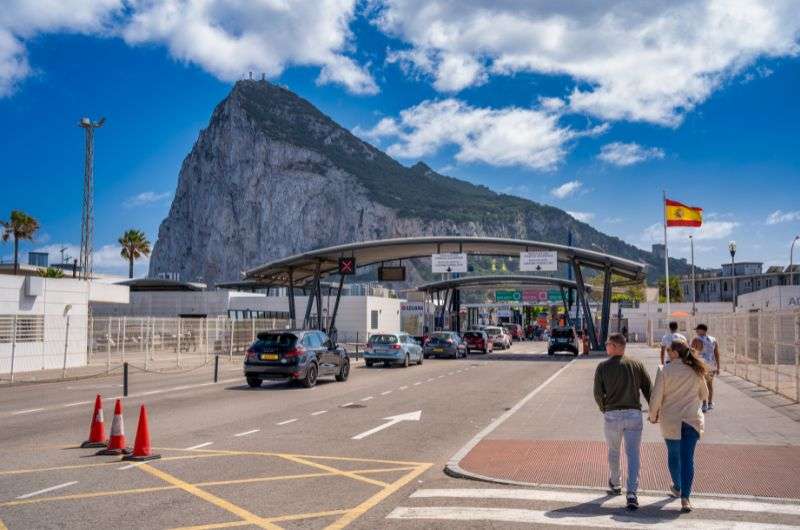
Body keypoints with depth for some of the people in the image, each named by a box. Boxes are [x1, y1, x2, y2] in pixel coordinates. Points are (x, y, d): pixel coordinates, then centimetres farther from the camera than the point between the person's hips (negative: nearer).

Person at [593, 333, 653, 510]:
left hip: (611, 415, 0)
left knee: (613, 452, 19)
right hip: (633, 414, 0)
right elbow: (648, 389, 2)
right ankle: (632, 493, -11)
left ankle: (615, 485, 35)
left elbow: (598, 393, -3)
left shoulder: (603, 367, -3)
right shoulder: (637, 364, 1)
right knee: (633, 454, 0)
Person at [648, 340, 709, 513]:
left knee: (673, 454, 18)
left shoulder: (665, 370, -10)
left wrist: (652, 416, 6)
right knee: (687, 457, 0)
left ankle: (677, 488, 37)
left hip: (671, 420, -2)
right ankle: (685, 498, -8)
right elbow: (704, 395, 13)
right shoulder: (696, 371, 0)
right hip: (692, 419, 2)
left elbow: (656, 397, -10)